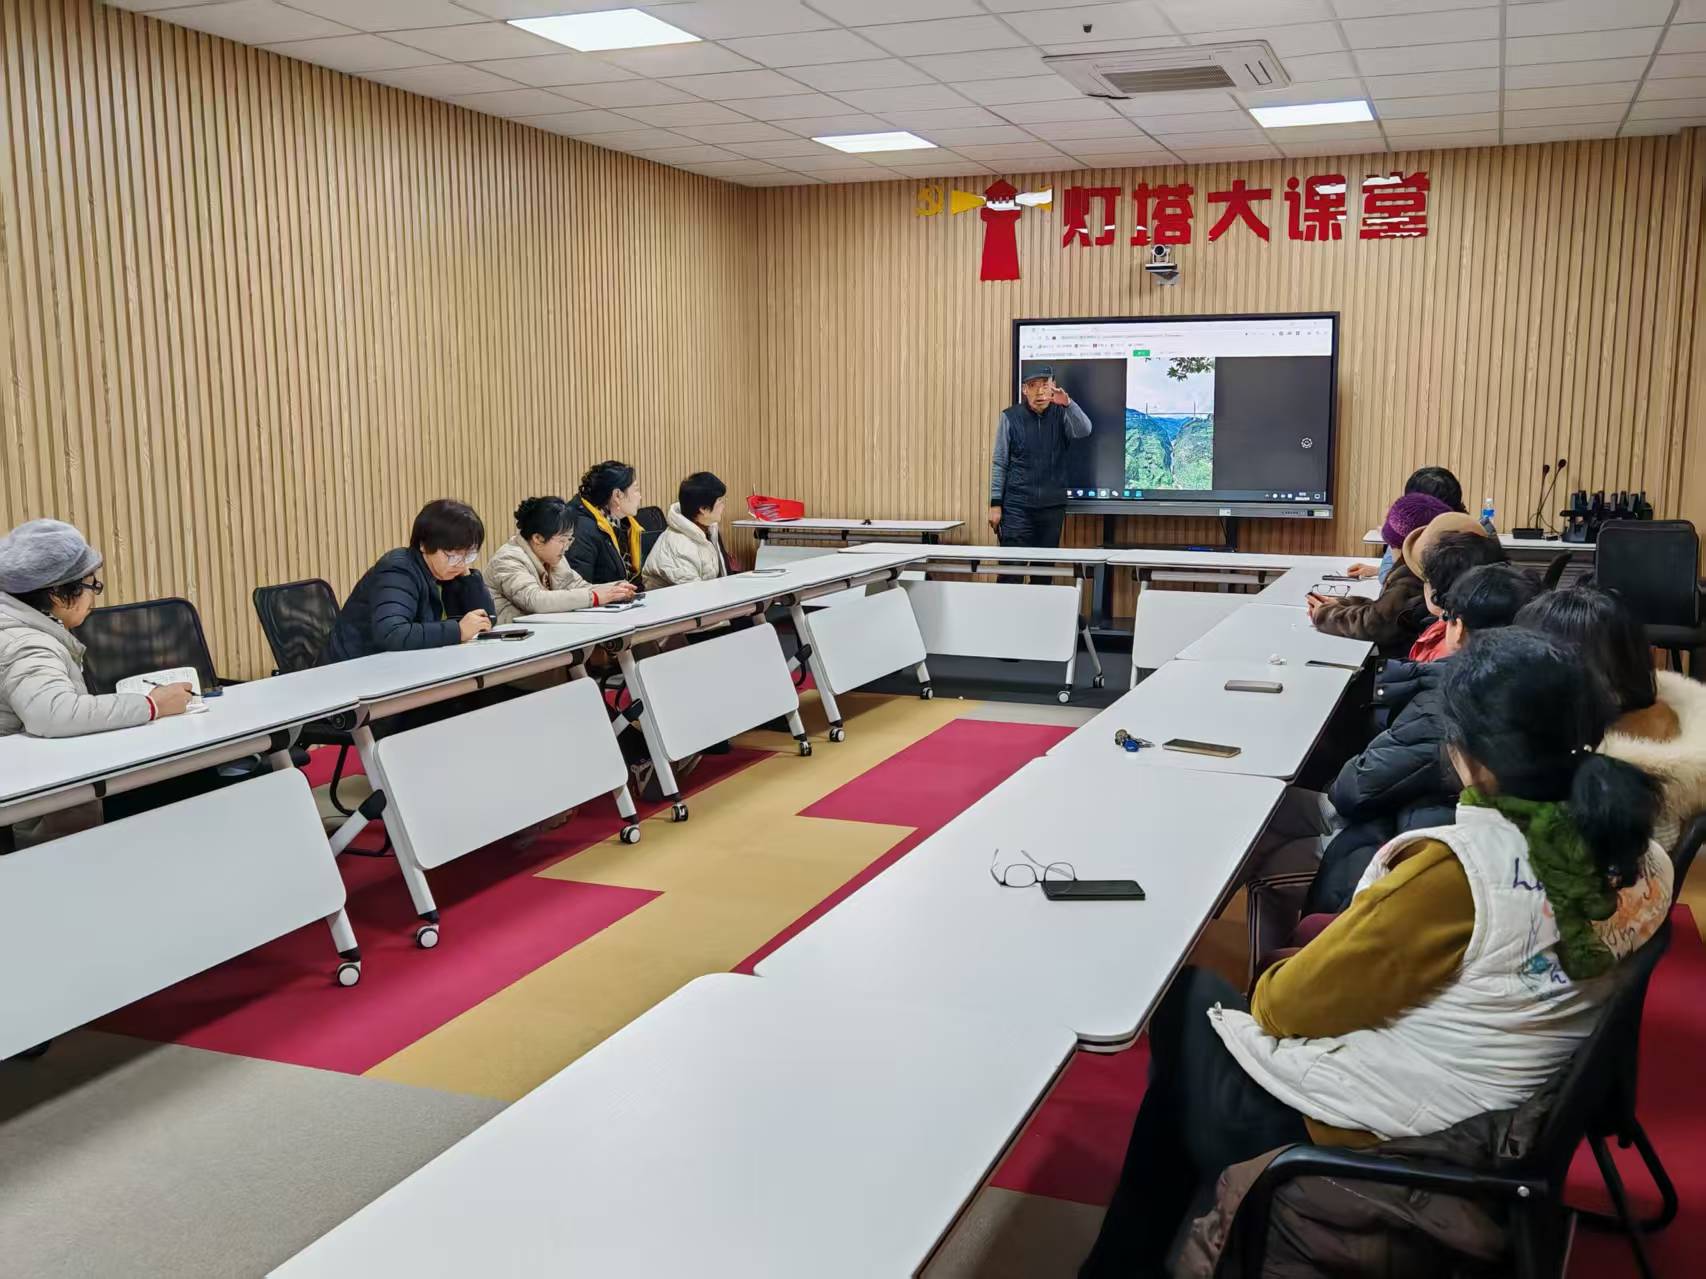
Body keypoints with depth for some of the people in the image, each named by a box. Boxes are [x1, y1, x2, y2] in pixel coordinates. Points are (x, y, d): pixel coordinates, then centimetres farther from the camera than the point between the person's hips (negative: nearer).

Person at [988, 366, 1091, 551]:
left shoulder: (1061, 414, 4)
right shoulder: (1010, 417, -1)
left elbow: (1084, 432, -16)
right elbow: (999, 463, 0)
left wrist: (1068, 403, -32)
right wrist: (995, 503, -4)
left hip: (1053, 506, 2)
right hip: (1017, 506, -2)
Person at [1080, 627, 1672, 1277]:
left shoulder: (1458, 870, -32)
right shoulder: (1640, 862, -9)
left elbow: (1288, 1004, -19)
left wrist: (1267, 988, 0)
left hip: (1364, 1130, -7)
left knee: (1188, 1000, 19)